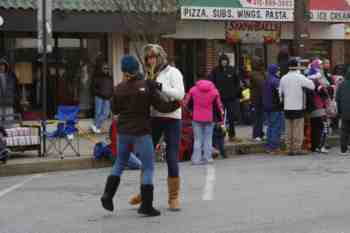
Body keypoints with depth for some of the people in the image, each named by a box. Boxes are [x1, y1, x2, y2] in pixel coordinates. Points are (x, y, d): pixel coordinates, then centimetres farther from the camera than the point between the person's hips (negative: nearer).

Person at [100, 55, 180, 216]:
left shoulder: (119, 88, 0)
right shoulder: (147, 86, -11)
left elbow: (115, 110, 11)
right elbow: (160, 106, -9)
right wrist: (177, 104, 7)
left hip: (123, 131, 4)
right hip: (141, 132, -4)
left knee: (120, 163, 22)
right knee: (148, 168, 3)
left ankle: (108, 194, 11)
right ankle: (146, 205, 0)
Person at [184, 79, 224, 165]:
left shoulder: (193, 90, 0)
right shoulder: (214, 91, 0)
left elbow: (186, 103, 6)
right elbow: (219, 105, 4)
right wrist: (221, 116, 15)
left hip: (196, 118, 0)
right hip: (209, 119, 0)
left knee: (197, 139, 5)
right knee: (208, 138, 10)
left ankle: (196, 159, 0)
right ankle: (207, 158, 8)